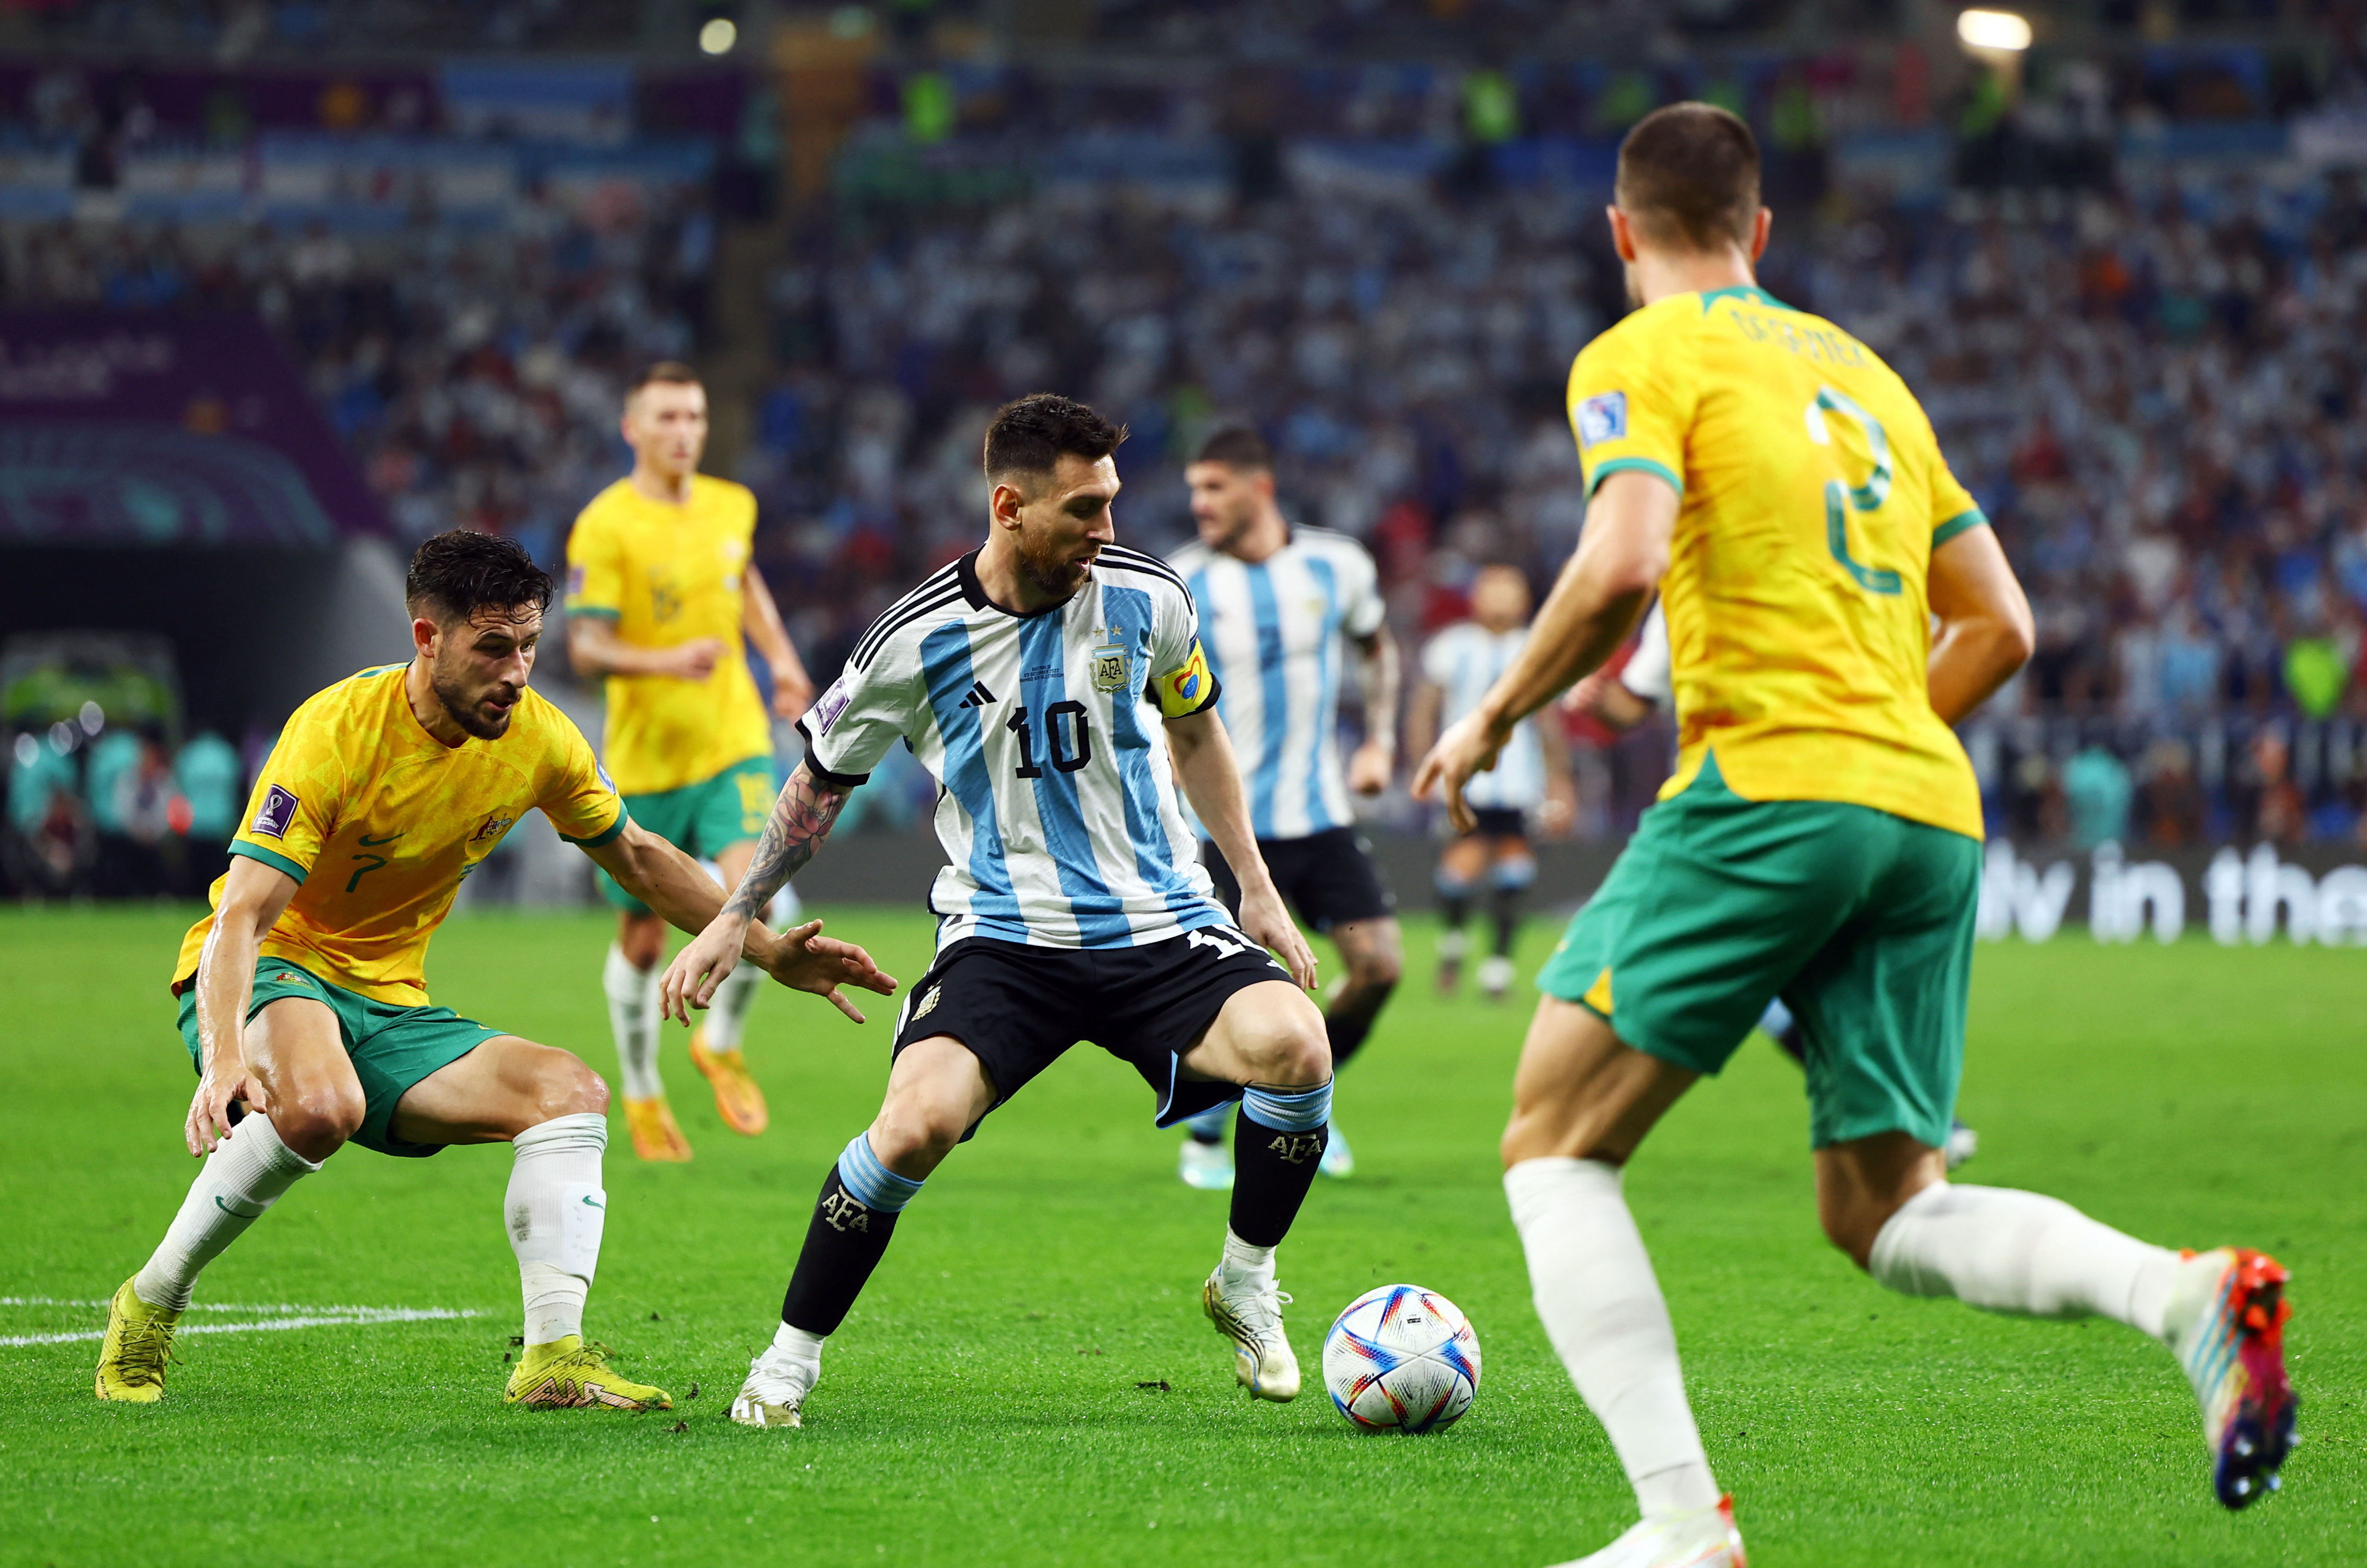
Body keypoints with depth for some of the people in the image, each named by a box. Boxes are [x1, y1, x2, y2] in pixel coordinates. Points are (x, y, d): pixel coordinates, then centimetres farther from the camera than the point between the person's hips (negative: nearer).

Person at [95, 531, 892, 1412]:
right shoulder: (338, 730, -23)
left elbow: (638, 858, 16)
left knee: (570, 1091, -12)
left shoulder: (537, 738, -4)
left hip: (390, 1006, 7)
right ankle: (150, 1306, -19)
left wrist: (770, 953, 11)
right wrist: (222, 1060, -45)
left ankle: (554, 1357, -18)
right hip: (266, 978, -6)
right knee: (319, 1108, -38)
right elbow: (240, 916, -29)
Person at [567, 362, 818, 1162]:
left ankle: (721, 1044, 10)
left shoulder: (732, 506, 4)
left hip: (734, 744, 3)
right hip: (644, 758, -3)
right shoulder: (605, 526, -13)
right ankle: (642, 1093, 31)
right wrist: (665, 662, -33)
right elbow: (585, 647, -17)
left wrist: (781, 658, 14)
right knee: (643, 941, 8)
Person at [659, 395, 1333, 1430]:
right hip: (1002, 941, -2)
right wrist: (734, 921, 8)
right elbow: (820, 781, 8)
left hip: (1159, 925, 2)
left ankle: (1245, 1285, 0)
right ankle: (792, 1355, -6)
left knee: (1293, 1044, -27)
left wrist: (1256, 886, 16)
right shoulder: (918, 640, -9)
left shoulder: (1144, 597, -2)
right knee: (918, 1120, -28)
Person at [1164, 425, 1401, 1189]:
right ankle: (1204, 1138, 14)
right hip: (1234, 821, -3)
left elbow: (1376, 648, 19)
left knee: (1379, 964, -4)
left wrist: (1380, 742, 9)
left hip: (1323, 812, 3)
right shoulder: (1180, 584, -7)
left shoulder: (1337, 566, 0)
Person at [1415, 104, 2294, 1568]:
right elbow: (2002, 626, 22)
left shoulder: (1643, 360, 3)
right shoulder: (1864, 371, 24)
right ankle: (2192, 1295, -15)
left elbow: (1623, 567, -15)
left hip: (1767, 787, -7)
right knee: (1886, 1212, 12)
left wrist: (1496, 716, -2)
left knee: (1556, 1149, 3)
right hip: (1935, 809, 7)